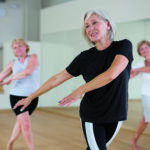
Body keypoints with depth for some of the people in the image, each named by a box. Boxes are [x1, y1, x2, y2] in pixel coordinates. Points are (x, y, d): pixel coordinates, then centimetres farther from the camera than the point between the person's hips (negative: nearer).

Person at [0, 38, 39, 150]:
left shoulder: (33, 57, -5)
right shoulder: (13, 64, 3)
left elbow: (27, 72, -22)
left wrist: (11, 78, -12)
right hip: (17, 97, -1)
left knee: (21, 122, 19)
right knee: (26, 124, -13)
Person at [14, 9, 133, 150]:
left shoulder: (124, 46, -10)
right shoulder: (85, 57, -5)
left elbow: (111, 74, -26)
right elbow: (57, 79, 0)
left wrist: (80, 90, -19)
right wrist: (30, 97, 2)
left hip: (115, 116, 0)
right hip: (91, 116, 0)